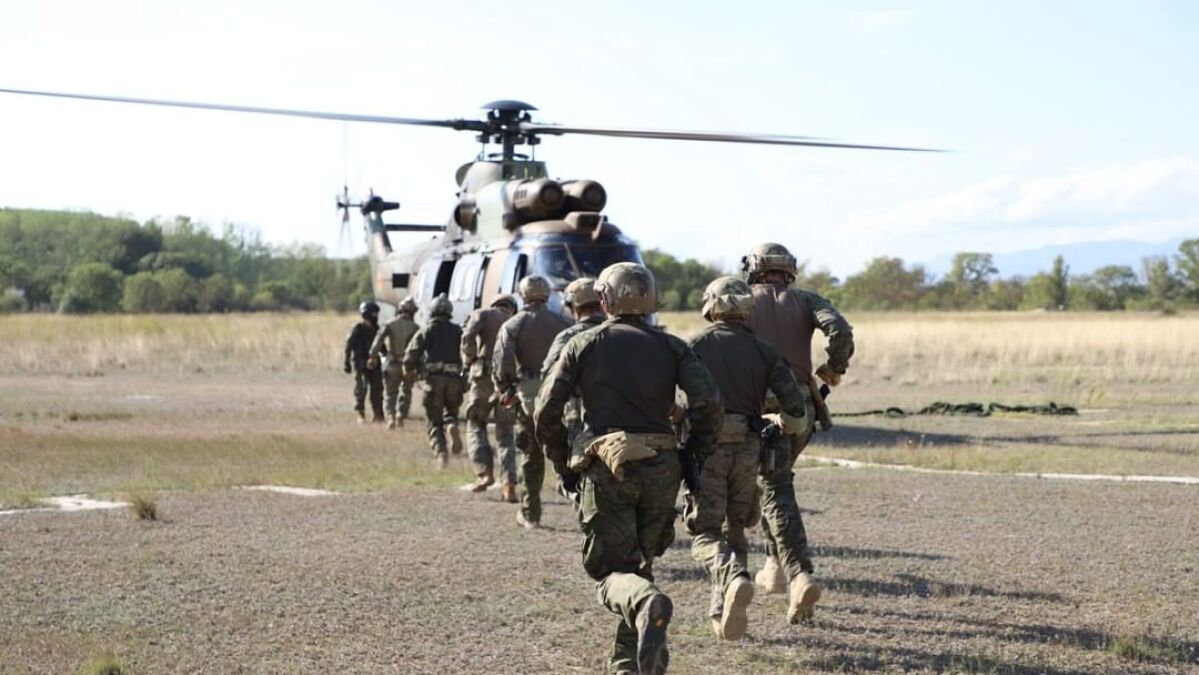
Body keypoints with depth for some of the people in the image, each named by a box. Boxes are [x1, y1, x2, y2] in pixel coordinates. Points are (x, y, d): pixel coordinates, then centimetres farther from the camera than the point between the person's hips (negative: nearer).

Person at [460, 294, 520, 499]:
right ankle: (509, 485, -1)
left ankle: (485, 472, -2)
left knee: (475, 425, 14)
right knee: (505, 433, 9)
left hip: (485, 376, -3)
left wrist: (469, 359, 3)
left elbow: (468, 336, -11)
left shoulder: (482, 314, 9)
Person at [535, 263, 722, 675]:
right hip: (661, 468, 2)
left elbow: (546, 412, -1)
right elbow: (708, 402, -6)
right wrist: (694, 454, 8)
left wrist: (562, 466, 12)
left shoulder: (583, 344, 6)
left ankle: (647, 604, -34)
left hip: (607, 468, -2)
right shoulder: (670, 347, 9)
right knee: (640, 563, 19)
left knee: (611, 572, 0)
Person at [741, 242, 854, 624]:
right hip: (801, 411, 3)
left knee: (777, 494, -6)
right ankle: (776, 564, 27)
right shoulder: (805, 301, 8)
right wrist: (834, 368, 7)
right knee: (776, 479, 26)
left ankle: (800, 577, -24)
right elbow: (840, 330, -10)